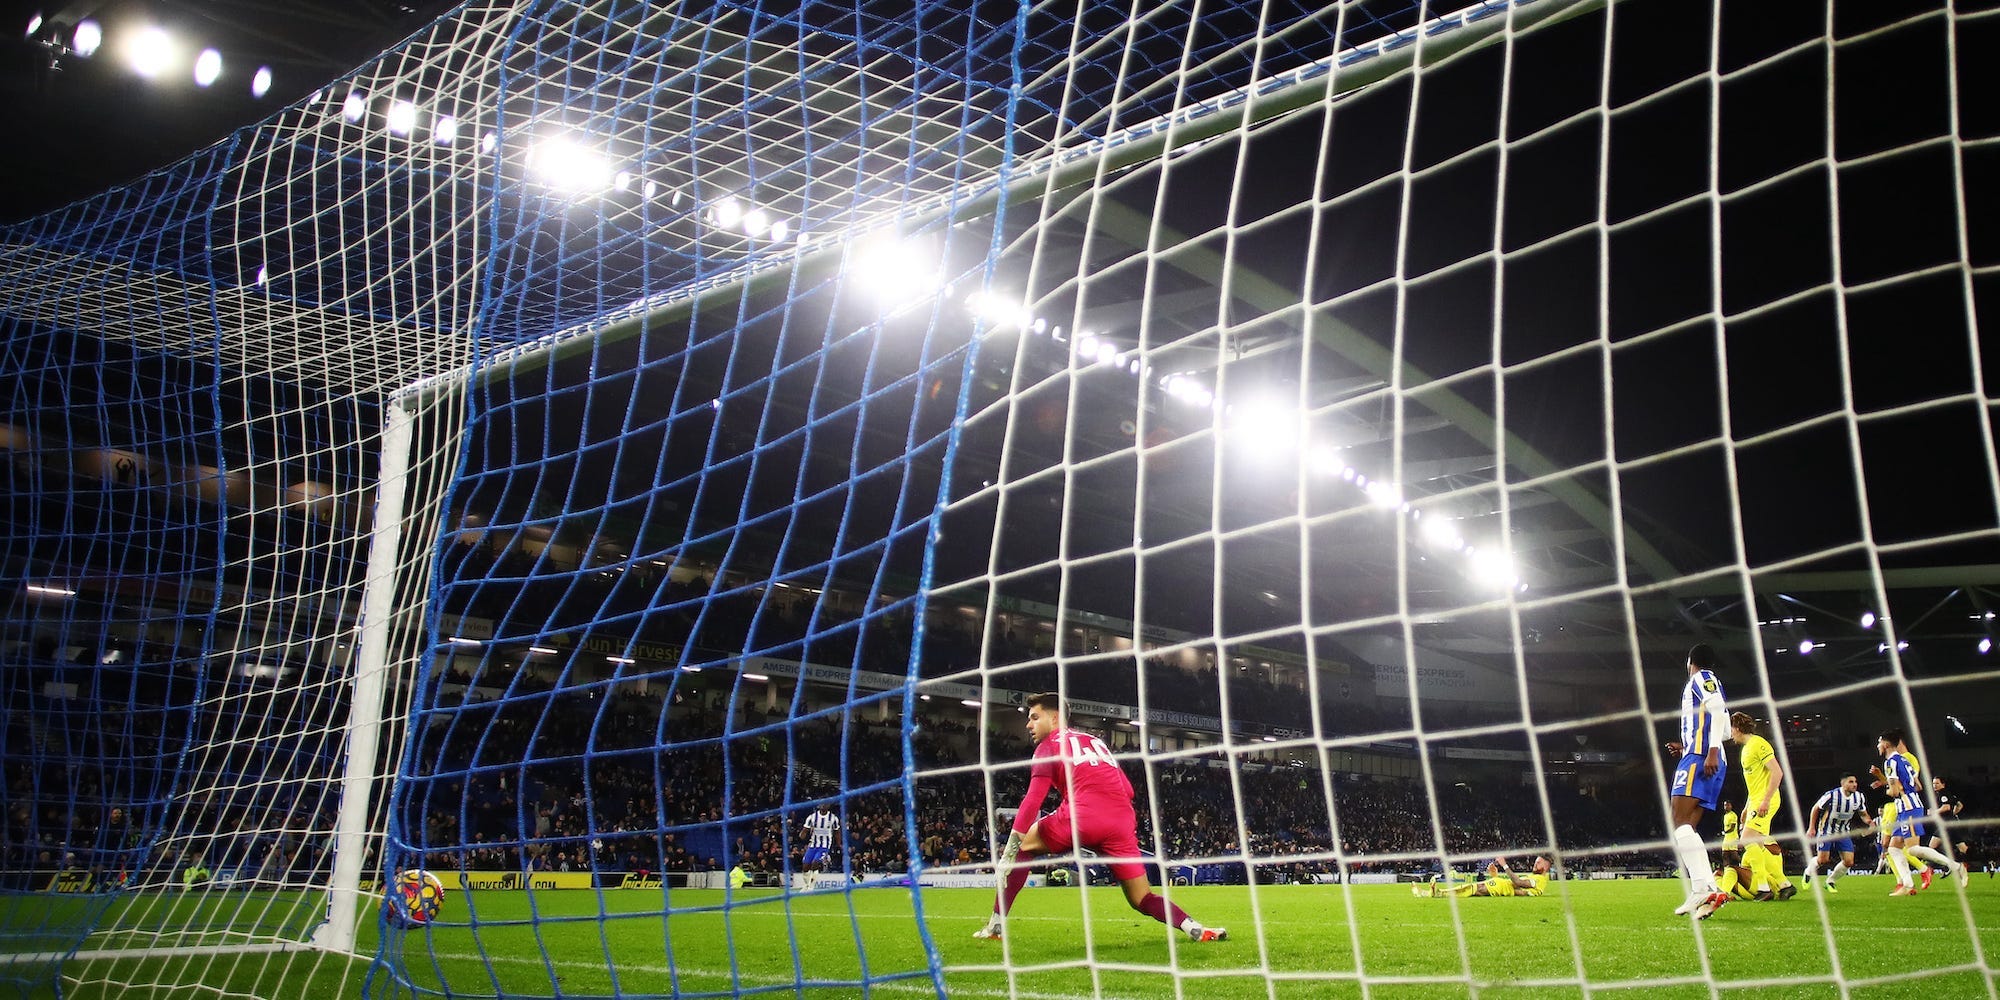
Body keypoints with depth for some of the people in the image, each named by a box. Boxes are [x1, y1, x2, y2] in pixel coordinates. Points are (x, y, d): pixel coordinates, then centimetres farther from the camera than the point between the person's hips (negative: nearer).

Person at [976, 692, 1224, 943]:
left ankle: (994, 926, 10)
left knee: (1020, 846, 17)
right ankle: (1196, 929, -9)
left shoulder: (1049, 745, 13)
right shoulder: (1096, 741, 30)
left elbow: (1033, 800, 1)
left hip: (1082, 818, -5)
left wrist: (1011, 845, -2)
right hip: (1122, 823, 5)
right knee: (1142, 900, 14)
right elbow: (1128, 791, 25)